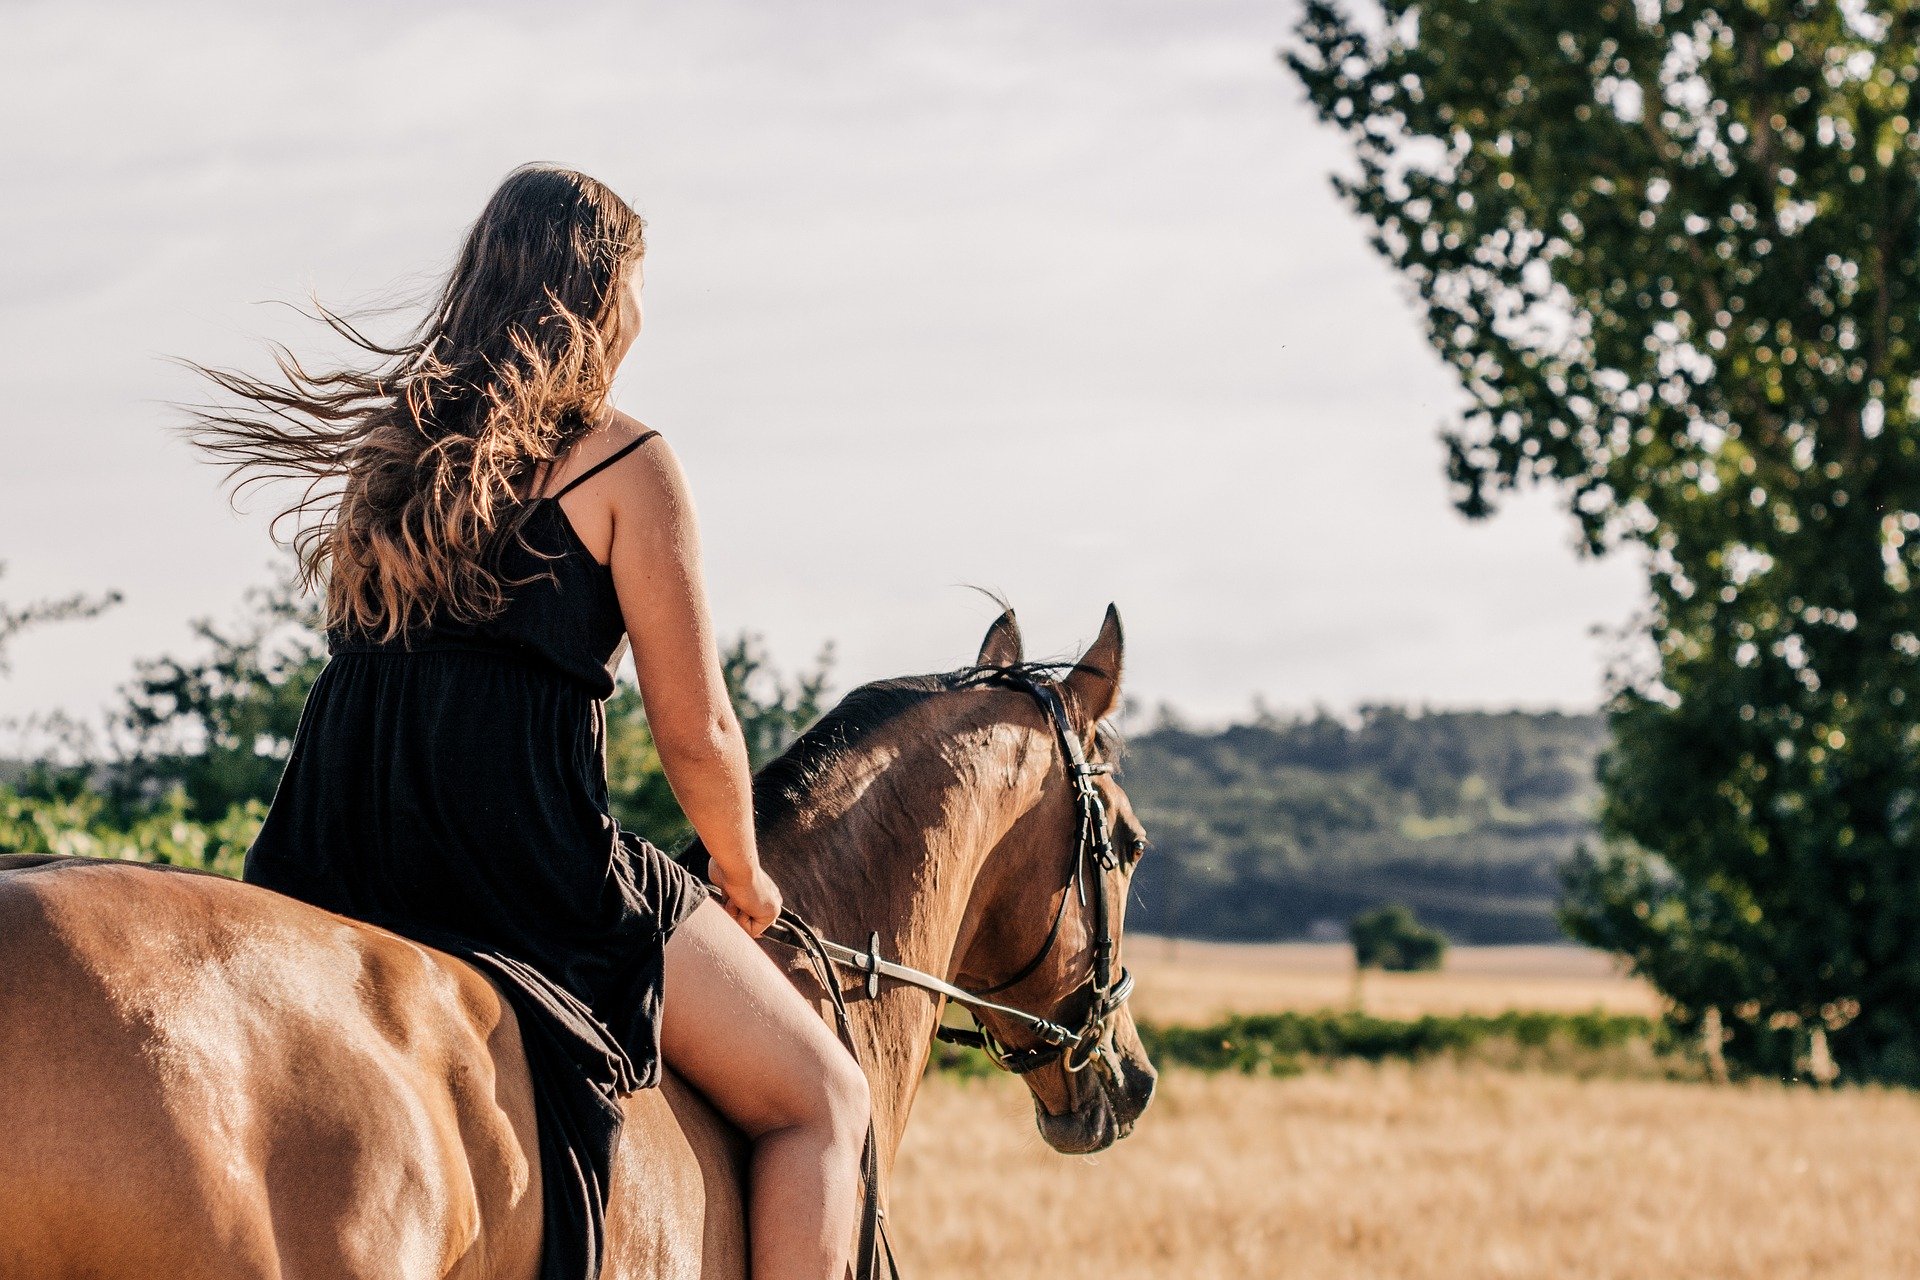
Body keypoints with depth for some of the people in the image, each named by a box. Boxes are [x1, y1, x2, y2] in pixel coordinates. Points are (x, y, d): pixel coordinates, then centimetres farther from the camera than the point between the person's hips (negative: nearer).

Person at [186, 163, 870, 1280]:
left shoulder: (395, 446, 18)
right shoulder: (624, 462, -3)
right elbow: (696, 732, -3)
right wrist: (742, 877, 17)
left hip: (333, 871, 7)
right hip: (523, 856, -7)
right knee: (822, 1100, 5)